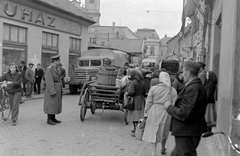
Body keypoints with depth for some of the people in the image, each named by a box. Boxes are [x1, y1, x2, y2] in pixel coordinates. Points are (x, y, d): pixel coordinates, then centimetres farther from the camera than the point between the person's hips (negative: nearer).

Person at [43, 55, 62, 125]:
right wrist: (52, 92, -23)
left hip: (57, 89, 9)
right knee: (51, 104, -3)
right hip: (51, 89, -9)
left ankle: (53, 118, 19)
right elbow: (49, 81, -21)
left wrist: (60, 89, 14)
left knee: (56, 103, 12)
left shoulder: (57, 68, 11)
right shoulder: (49, 69, -16)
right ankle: (49, 119, 5)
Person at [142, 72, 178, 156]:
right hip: (167, 113, 2)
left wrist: (146, 113, 5)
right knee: (164, 132, 21)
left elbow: (149, 103, -2)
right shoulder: (173, 90, -1)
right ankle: (163, 149, 40)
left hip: (155, 112, -2)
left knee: (153, 132, 5)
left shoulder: (153, 88, -4)